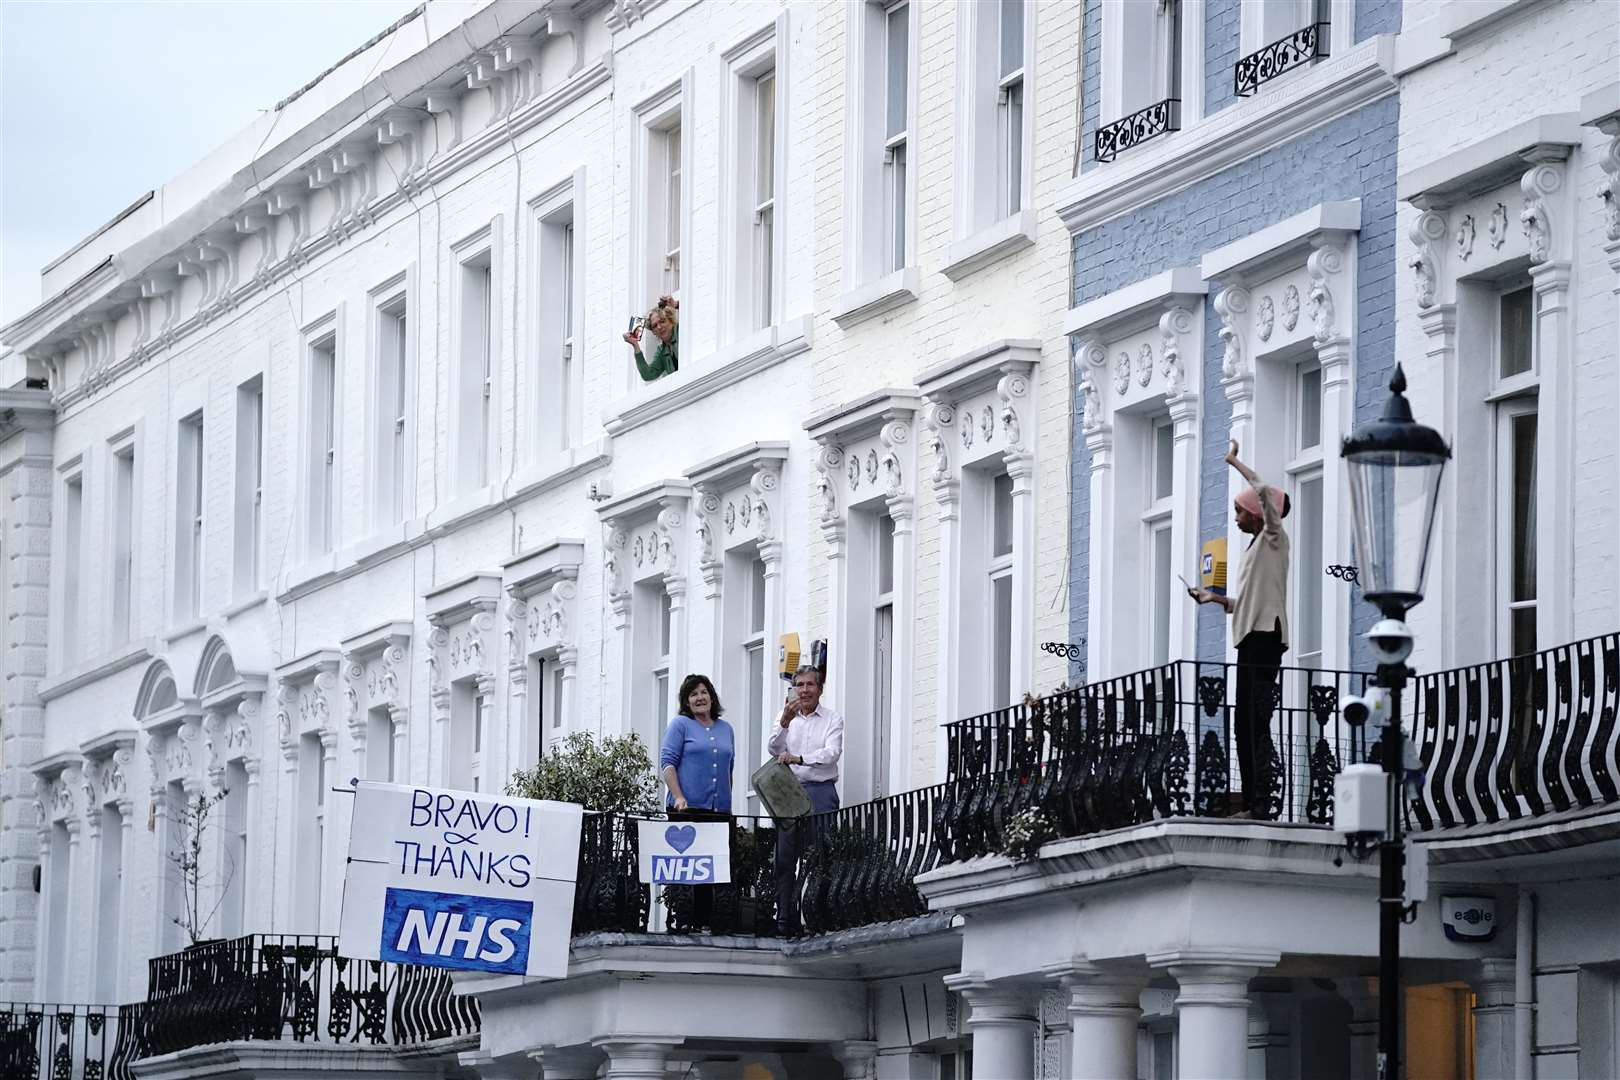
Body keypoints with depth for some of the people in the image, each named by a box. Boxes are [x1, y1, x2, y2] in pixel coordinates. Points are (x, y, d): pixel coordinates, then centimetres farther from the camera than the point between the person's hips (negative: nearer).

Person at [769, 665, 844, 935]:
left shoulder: (833, 720, 5)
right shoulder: (786, 718, 15)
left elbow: (832, 753, -11)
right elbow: (774, 749, 0)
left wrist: (798, 759, -25)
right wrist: (785, 723, -18)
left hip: (820, 793, -3)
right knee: (784, 859, 0)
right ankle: (784, 920, 2)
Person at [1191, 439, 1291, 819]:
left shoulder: (1274, 538, 0)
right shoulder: (1255, 547, 25)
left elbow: (1264, 491, -15)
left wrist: (1234, 461, -4)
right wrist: (1217, 599, 15)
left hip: (1266, 632, -10)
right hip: (1250, 635, 10)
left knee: (1256, 717, -16)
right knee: (1246, 720, 5)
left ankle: (1262, 799, -21)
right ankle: (1252, 801, 3)